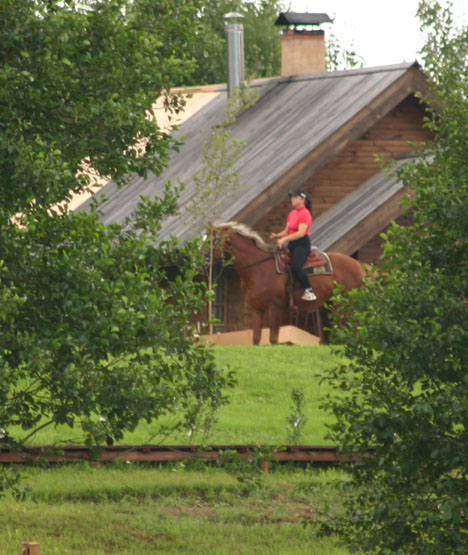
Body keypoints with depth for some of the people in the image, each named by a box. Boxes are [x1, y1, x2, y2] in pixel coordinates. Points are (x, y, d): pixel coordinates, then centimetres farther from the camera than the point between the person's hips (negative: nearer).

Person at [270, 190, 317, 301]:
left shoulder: (305, 214, -11)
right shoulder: (292, 213, 16)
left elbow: (301, 233, -20)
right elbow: (287, 231, 19)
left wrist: (284, 239, -25)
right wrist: (277, 236, 0)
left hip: (302, 244, -10)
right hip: (292, 245, 10)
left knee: (296, 266, -30)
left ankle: (309, 291, -24)